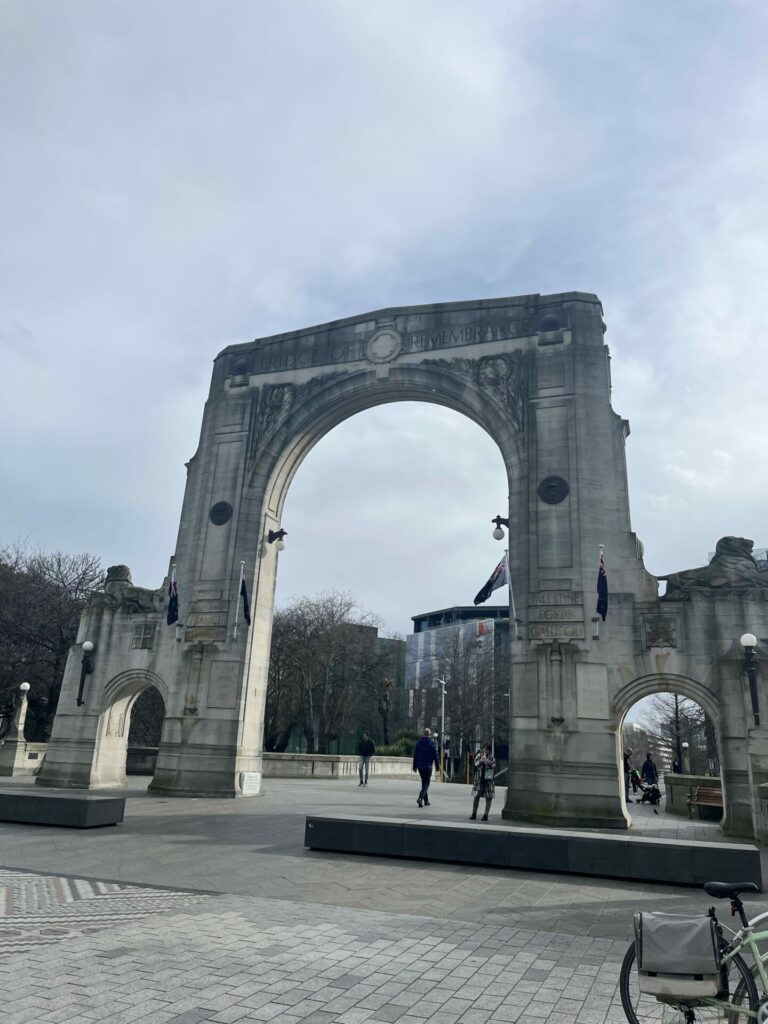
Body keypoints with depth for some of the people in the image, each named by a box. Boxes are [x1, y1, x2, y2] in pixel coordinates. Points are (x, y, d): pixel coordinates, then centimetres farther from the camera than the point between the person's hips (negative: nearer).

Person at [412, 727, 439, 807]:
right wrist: (437, 766, 3)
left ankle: (426, 801, 22)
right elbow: (435, 755, -6)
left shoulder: (418, 742, 4)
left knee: (424, 782, 18)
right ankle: (420, 798, -21)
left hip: (419, 765, 5)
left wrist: (414, 766, 13)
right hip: (428, 766, -5)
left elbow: (415, 755, 8)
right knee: (426, 783, -1)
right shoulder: (431, 743, -9)